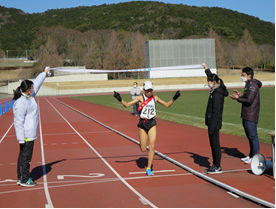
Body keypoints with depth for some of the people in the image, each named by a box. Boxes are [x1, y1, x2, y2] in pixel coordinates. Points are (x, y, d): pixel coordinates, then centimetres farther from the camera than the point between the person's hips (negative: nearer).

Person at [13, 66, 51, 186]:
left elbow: (37, 84, 23)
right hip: (26, 135, -10)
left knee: (23, 155, 15)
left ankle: (20, 178, 24)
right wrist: (21, 139, -22)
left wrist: (44, 73, 32)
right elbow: (18, 121, -22)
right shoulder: (20, 103, -21)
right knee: (26, 156, -2)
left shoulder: (29, 96, 6)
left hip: (30, 134, 10)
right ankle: (24, 180, 7)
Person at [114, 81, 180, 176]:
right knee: (143, 149, 2)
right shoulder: (140, 98, -3)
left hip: (152, 123, 1)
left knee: (152, 147, -9)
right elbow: (127, 105, -7)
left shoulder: (155, 98, 6)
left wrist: (174, 98, 0)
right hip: (142, 123, -1)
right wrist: (120, 99, -23)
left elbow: (167, 105, 13)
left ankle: (149, 169, 0)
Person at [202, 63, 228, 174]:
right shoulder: (216, 90, 9)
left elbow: (216, 112, -22)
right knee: (213, 144, 14)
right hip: (213, 122, 10)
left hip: (215, 123, -10)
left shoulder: (217, 94, -19)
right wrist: (206, 68, 38)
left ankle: (217, 167, 5)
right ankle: (215, 165, 22)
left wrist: (212, 128, -21)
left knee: (215, 144, -2)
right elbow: (211, 76, 30)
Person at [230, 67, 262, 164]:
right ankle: (251, 156, 26)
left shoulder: (252, 85, -16)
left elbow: (249, 100, -22)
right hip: (246, 116, 11)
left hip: (251, 116, -11)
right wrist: (240, 95, 12)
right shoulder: (248, 84, 17)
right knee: (249, 136, 16)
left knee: (253, 136, -5)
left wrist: (238, 98, -12)